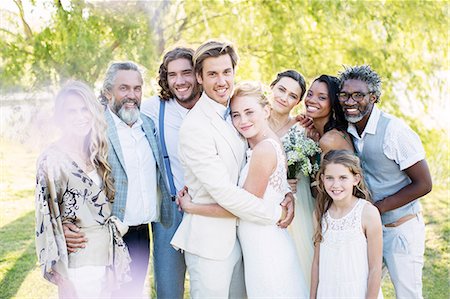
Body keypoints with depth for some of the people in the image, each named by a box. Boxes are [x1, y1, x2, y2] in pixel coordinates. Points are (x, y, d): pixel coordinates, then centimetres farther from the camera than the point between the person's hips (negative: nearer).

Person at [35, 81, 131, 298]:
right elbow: (47, 218, -13)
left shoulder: (94, 154, 7)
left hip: (106, 256, 6)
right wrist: (62, 279, -12)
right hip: (77, 262, -6)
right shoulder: (52, 160, -13)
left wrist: (116, 223, 3)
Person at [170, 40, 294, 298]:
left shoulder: (233, 115, 8)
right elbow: (223, 191, -21)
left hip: (238, 236, 8)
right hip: (210, 240, -8)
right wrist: (276, 213, -13)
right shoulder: (195, 126, -18)